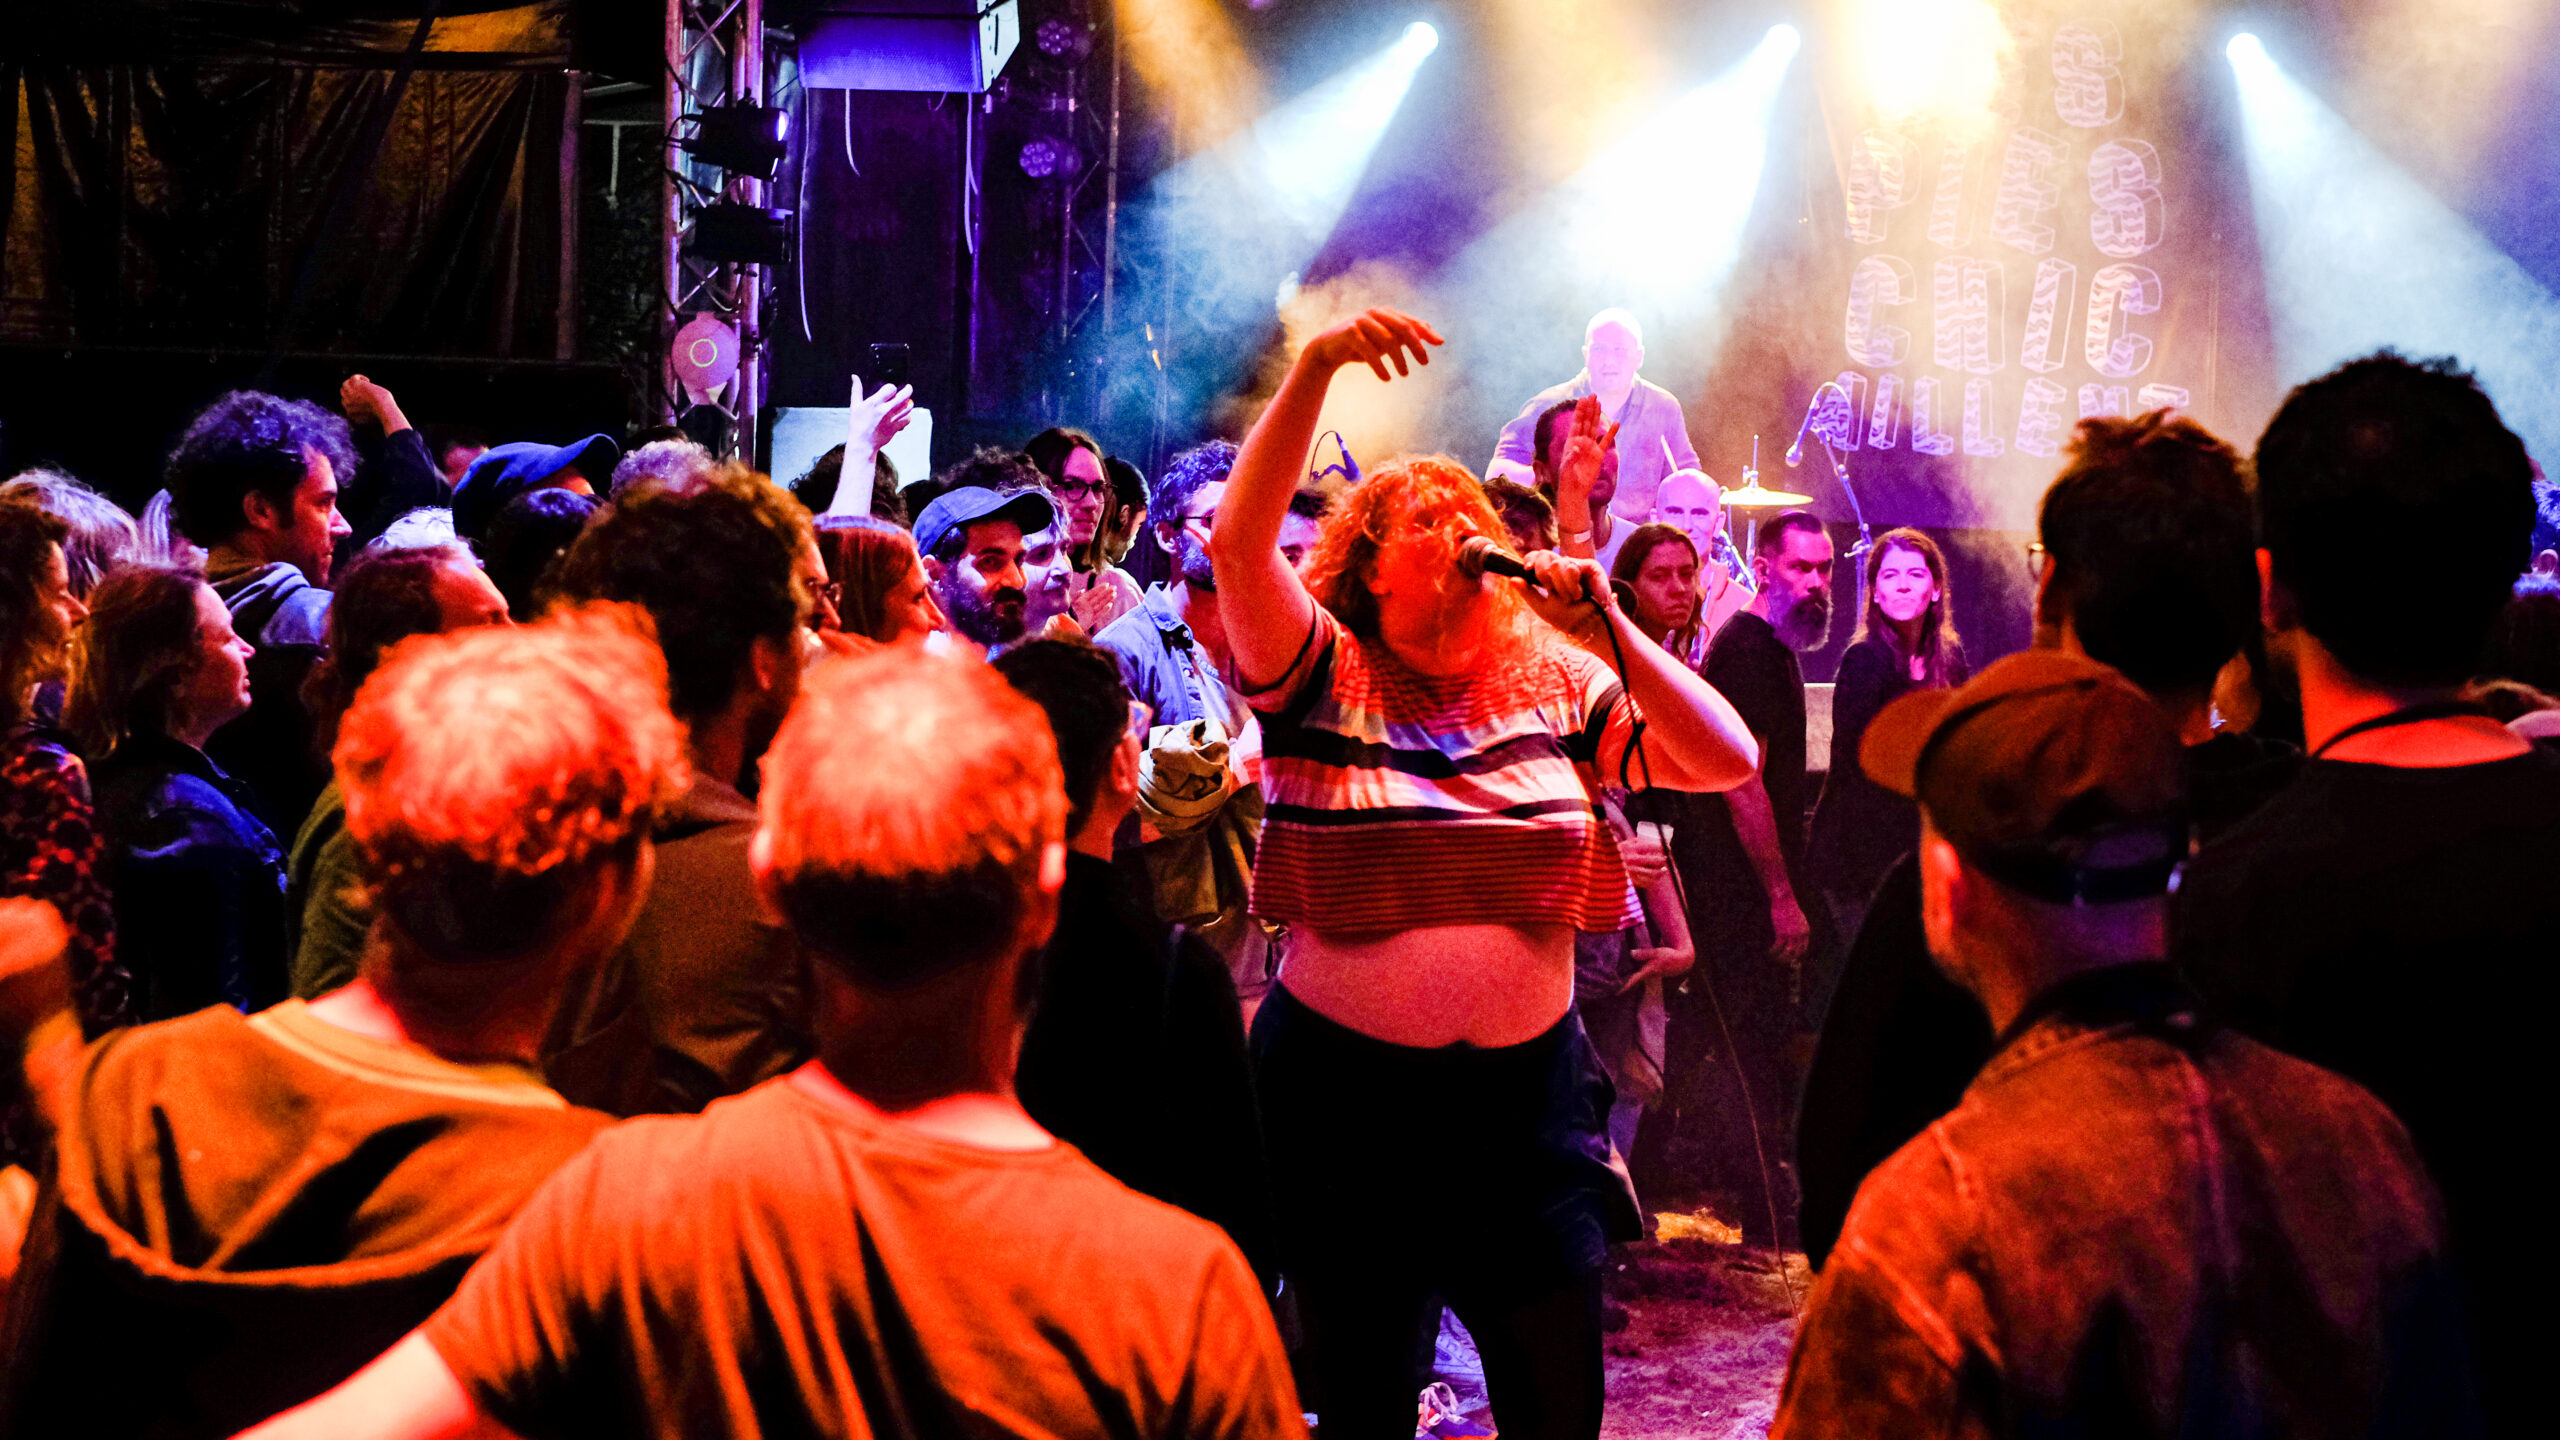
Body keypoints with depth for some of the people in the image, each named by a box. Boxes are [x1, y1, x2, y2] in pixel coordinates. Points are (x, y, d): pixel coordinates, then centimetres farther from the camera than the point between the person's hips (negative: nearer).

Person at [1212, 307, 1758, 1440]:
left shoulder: (1553, 682, 6)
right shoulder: (1322, 680, -3)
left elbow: (1727, 762, 2)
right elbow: (1237, 545, -20)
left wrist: (1609, 630, -5)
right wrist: (1316, 368, -25)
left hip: (1525, 1081, 3)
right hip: (1346, 1083, -3)